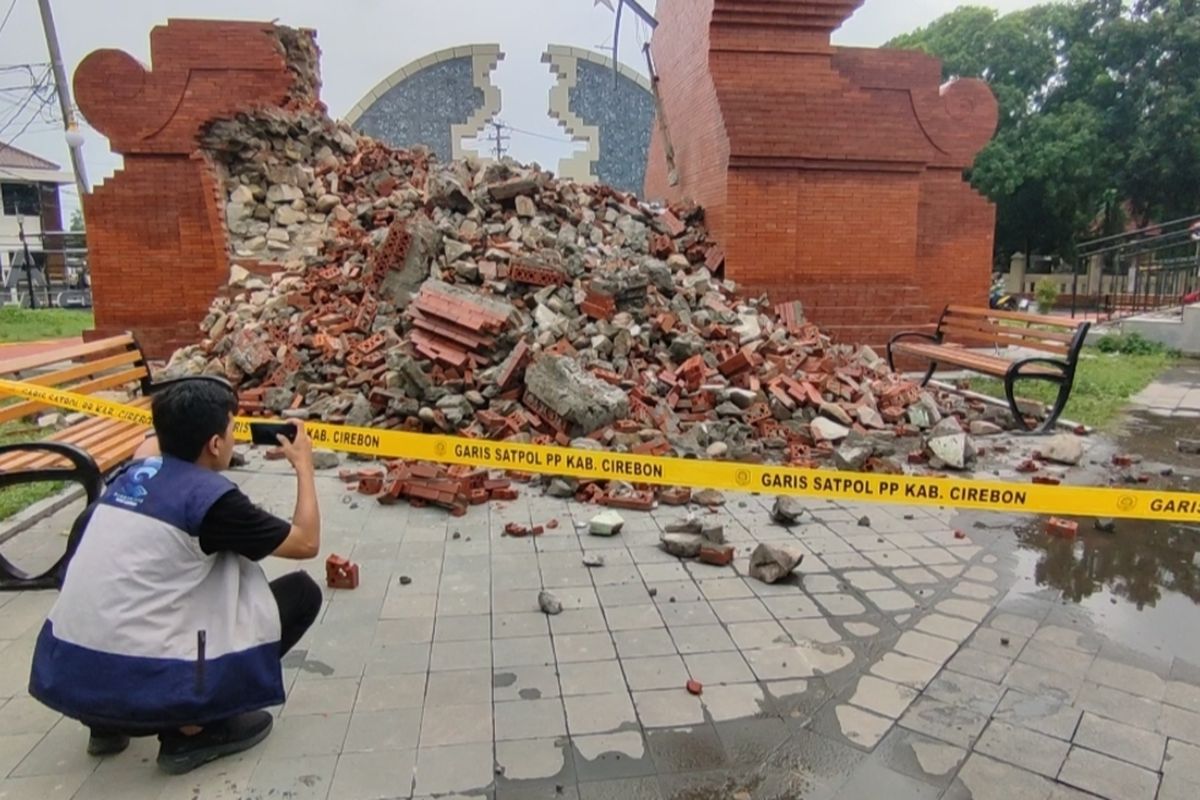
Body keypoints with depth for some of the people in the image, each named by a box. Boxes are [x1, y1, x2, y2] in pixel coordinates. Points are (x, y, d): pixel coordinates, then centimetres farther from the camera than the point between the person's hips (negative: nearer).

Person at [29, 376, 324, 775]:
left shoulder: (136, 472, 8)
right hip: (136, 683, -8)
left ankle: (110, 722, 23)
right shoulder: (211, 496, -12)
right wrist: (304, 465, 11)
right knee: (301, 591, 2)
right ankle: (193, 729, 4)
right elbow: (306, 542, 2)